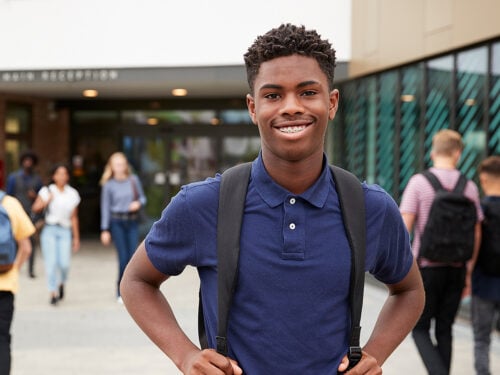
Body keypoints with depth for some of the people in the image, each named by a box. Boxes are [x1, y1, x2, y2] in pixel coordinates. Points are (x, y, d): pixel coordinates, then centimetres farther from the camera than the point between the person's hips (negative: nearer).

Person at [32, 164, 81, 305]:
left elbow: (74, 218, 12)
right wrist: (47, 200, -18)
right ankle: (53, 293, -2)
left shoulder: (73, 194, 10)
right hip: (49, 230, -1)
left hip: (65, 231, 1)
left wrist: (76, 238, 12)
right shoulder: (47, 191, 5)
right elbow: (35, 208, -3)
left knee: (64, 263, -10)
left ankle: (61, 284, 20)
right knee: (51, 262, -9)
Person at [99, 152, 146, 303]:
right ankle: (121, 292, 8)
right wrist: (105, 230, 0)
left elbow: (142, 197, 14)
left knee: (133, 255, -3)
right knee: (123, 256, -6)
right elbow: (105, 207, 2)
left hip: (132, 221, 2)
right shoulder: (108, 185, 0)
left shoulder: (134, 180, 5)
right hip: (117, 222, -2)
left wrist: (138, 203, -10)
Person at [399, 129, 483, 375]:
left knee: (420, 329, 9)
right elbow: (476, 234, 5)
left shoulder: (418, 182, -8)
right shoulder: (469, 187, 2)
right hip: (456, 269, 3)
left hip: (427, 267, -3)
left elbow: (404, 227, -14)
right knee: (444, 331, 14)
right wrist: (468, 274, 14)